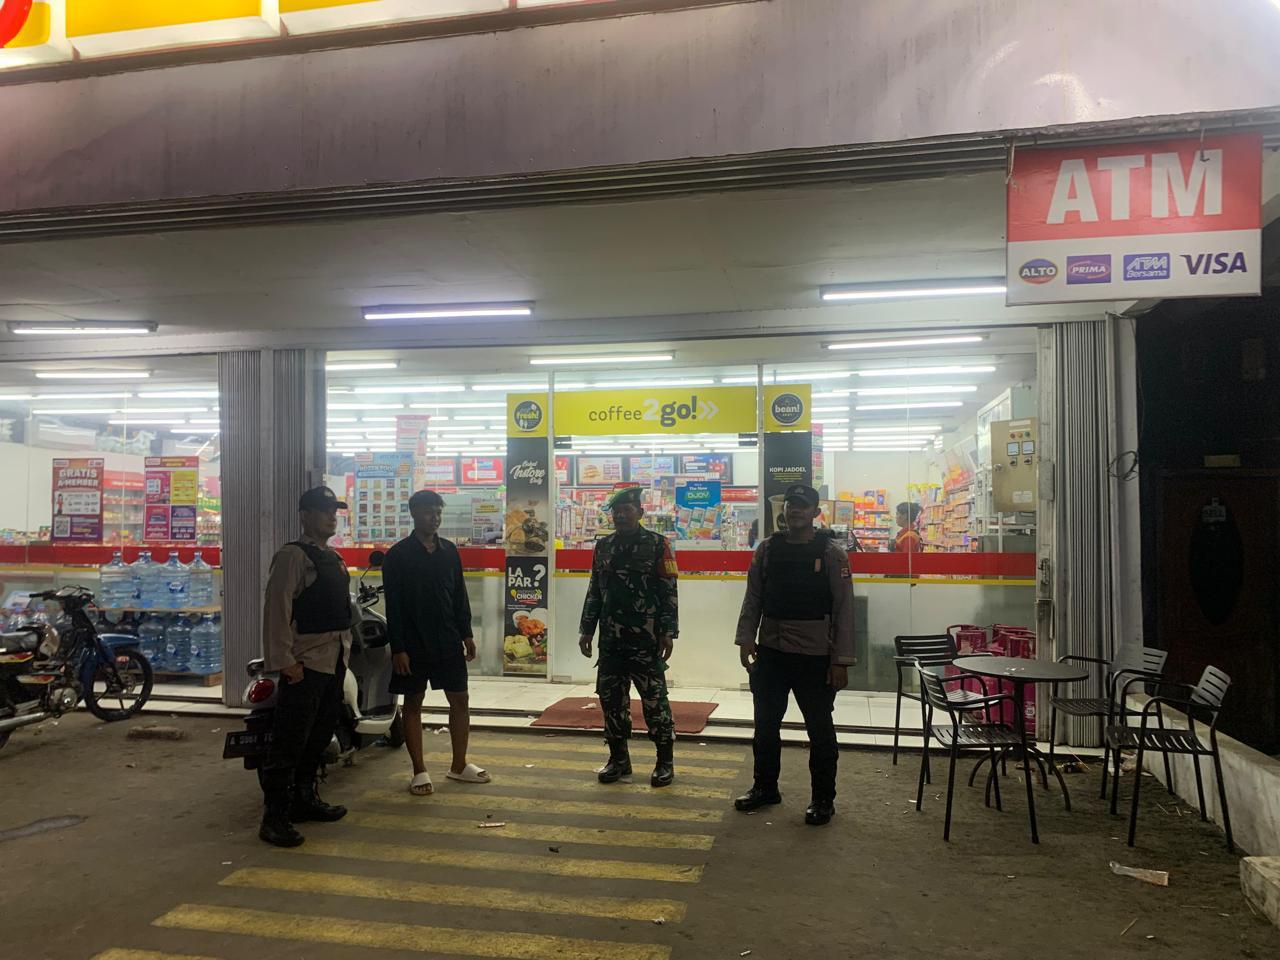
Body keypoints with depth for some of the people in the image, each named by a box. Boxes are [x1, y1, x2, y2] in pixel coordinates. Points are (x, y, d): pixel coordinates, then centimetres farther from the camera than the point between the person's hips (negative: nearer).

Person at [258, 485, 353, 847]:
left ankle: (304, 800, 31)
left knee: (320, 735, 17)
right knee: (290, 740, -5)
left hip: (335, 659, 9)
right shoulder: (293, 555, -11)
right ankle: (275, 817, 1)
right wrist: (284, 661, -22)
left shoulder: (334, 558, 17)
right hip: (305, 663, -9)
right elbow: (277, 608, -18)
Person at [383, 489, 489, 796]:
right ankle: (419, 771, 14)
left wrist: (467, 634, 7)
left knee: (460, 700, 7)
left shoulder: (449, 551, 8)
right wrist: (398, 648, -13)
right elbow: (393, 606, -9)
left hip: (448, 641, 5)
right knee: (413, 703, 4)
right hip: (413, 644, -4)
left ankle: (459, 765, 20)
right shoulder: (398, 555, -6)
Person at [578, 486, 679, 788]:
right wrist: (586, 629, 12)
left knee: (654, 700, 1)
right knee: (611, 699, 10)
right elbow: (594, 591, 16)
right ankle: (618, 759, 23)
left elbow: (669, 592, -6)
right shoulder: (603, 547, 12)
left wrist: (668, 632, -11)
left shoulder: (657, 545, -4)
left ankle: (665, 761, 13)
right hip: (611, 639, 5)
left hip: (646, 639, -5)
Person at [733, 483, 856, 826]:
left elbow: (844, 608, -8)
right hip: (770, 652, 4)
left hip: (815, 656, -4)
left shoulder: (831, 553, -6)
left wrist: (841, 660, -11)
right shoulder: (767, 549, 5)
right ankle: (765, 787, 32)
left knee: (820, 729, 8)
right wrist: (745, 639, -3)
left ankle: (823, 798, 23)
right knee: (766, 724, 15)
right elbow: (753, 598, 8)